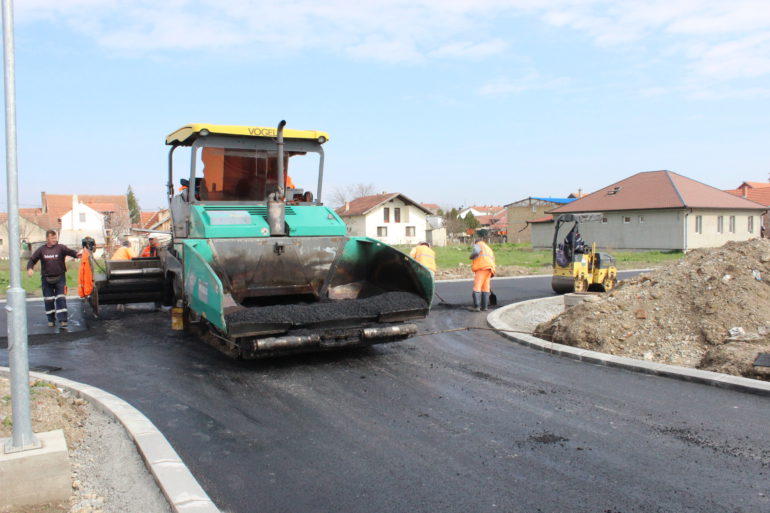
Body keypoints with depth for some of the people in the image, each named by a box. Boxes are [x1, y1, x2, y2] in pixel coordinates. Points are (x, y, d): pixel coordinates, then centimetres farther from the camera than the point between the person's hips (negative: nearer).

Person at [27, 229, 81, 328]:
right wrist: (30, 268, -13)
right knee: (48, 300, 8)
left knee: (61, 299, -8)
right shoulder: (41, 250, 4)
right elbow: (32, 260, 7)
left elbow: (69, 251, -21)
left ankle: (62, 320, -8)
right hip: (46, 278, 2)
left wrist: (76, 254, -44)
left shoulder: (61, 248, -3)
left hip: (60, 277, -2)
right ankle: (51, 319, 21)